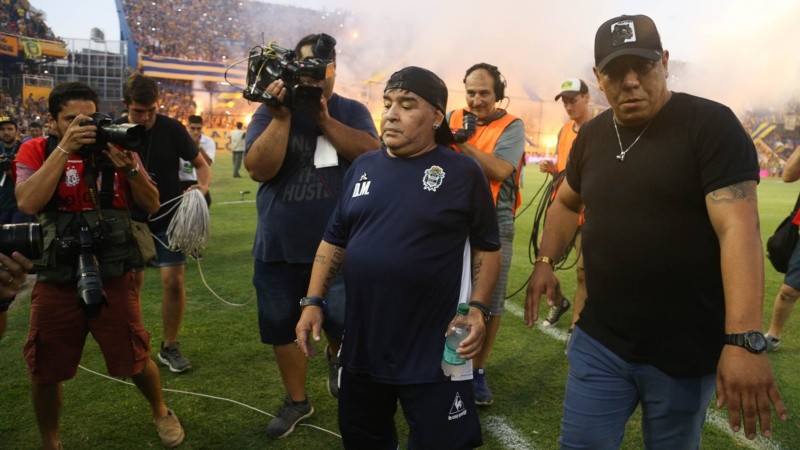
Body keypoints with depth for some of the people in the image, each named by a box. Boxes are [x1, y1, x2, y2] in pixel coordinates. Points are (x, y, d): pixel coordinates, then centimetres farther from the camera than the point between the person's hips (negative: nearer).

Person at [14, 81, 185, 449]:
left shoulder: (116, 147, 2)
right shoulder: (35, 151, -1)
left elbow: (152, 205, 0)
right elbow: (28, 203, -19)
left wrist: (129, 167, -17)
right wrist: (65, 148, -21)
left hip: (114, 278, 0)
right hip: (56, 281, 0)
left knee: (136, 360, 8)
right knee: (45, 371, 11)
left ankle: (160, 412, 38)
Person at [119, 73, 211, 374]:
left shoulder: (172, 129, -10)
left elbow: (201, 163, -3)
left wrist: (203, 186, -23)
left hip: (169, 218, -1)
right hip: (130, 220, 2)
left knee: (174, 280, -8)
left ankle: (169, 347, 10)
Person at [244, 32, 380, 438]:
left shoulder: (352, 111, 4)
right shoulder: (270, 111, 1)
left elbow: (372, 154, -15)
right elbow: (258, 169, -12)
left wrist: (323, 118, -20)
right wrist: (282, 116, -19)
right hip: (279, 247, 1)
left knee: (345, 323, -4)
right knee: (281, 327, 12)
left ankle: (336, 353, 34)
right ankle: (297, 400, 35)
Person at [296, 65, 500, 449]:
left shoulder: (462, 172, -6)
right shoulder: (362, 167, 6)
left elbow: (487, 247, -2)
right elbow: (334, 241, 10)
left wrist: (478, 308, -13)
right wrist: (314, 301, 3)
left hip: (434, 353, -5)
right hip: (361, 346, 5)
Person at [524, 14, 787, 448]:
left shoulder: (710, 124, -12)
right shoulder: (591, 135, 5)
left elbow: (739, 228, -21)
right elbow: (567, 203, 21)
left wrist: (744, 340, -31)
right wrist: (545, 261, 4)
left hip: (685, 352, -4)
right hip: (598, 342, 4)